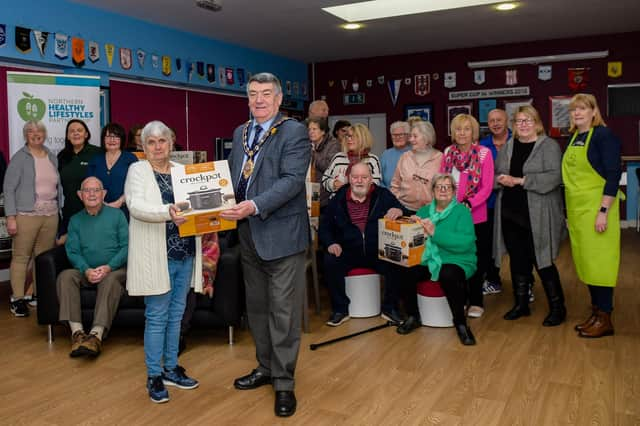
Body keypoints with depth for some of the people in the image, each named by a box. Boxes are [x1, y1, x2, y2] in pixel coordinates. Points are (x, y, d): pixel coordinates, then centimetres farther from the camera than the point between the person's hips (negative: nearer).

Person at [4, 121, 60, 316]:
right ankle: (17, 298, 6)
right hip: (26, 215, -4)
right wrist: (11, 217, -10)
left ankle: (40, 294, 15)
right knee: (21, 256, 0)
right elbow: (9, 188, -4)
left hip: (51, 215, 4)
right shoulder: (19, 158, -1)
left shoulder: (52, 157, 13)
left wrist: (59, 209, 13)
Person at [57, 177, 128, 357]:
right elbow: (72, 251, 4)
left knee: (111, 280, -35)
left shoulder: (117, 214, 7)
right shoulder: (75, 220, 14)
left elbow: (126, 246, -1)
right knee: (65, 276, -26)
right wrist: (86, 270, -16)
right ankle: (77, 332, -33)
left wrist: (108, 267, -16)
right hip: (86, 272, 3)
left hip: (115, 270, -3)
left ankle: (96, 335, -45)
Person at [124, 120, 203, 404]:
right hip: (156, 256, -5)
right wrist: (166, 212, -35)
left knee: (176, 314, 14)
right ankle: (154, 376, 15)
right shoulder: (138, 170, -2)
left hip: (184, 254, 5)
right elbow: (136, 205, -18)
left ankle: (171, 368, 28)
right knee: (157, 316, 2)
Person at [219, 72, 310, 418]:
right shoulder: (240, 133, 14)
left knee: (283, 311, 1)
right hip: (248, 234, 7)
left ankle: (284, 382, 14)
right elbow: (232, 177, 16)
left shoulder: (294, 132, -8)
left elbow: (292, 180, -19)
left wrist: (255, 206, -29)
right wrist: (225, 205, -2)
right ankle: (265, 367, 34)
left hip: (281, 233, -7)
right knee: (256, 307, 17)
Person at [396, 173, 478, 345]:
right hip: (427, 260, 4)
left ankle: (460, 323, -14)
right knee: (404, 270, -24)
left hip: (456, 262, -4)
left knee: (448, 275, -37)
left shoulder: (462, 211, 0)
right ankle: (413, 316, 0)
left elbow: (465, 243, -16)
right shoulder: (424, 211, 16)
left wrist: (435, 232, -23)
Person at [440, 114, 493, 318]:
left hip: (475, 216, -3)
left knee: (476, 260, 6)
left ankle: (476, 302, 19)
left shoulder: (484, 153, -6)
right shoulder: (448, 152, 6)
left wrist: (468, 204, -20)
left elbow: (487, 187, -9)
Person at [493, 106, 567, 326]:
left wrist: (520, 180, -19)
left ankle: (557, 307, 14)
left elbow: (554, 176, -17)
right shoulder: (508, 147, 13)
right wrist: (502, 180, -9)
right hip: (510, 214, 5)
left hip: (537, 215, -5)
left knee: (542, 260, -2)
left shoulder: (549, 146, -4)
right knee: (517, 259, 11)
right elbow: (495, 174, 15)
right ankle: (521, 304, 25)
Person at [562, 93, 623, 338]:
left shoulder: (603, 135, -9)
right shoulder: (574, 138, 13)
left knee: (598, 261, -3)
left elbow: (614, 174, -15)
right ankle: (596, 312, 22)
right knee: (584, 261, 11)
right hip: (576, 210, 8)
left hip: (596, 208, -8)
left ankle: (605, 319, 7)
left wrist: (603, 211, -20)